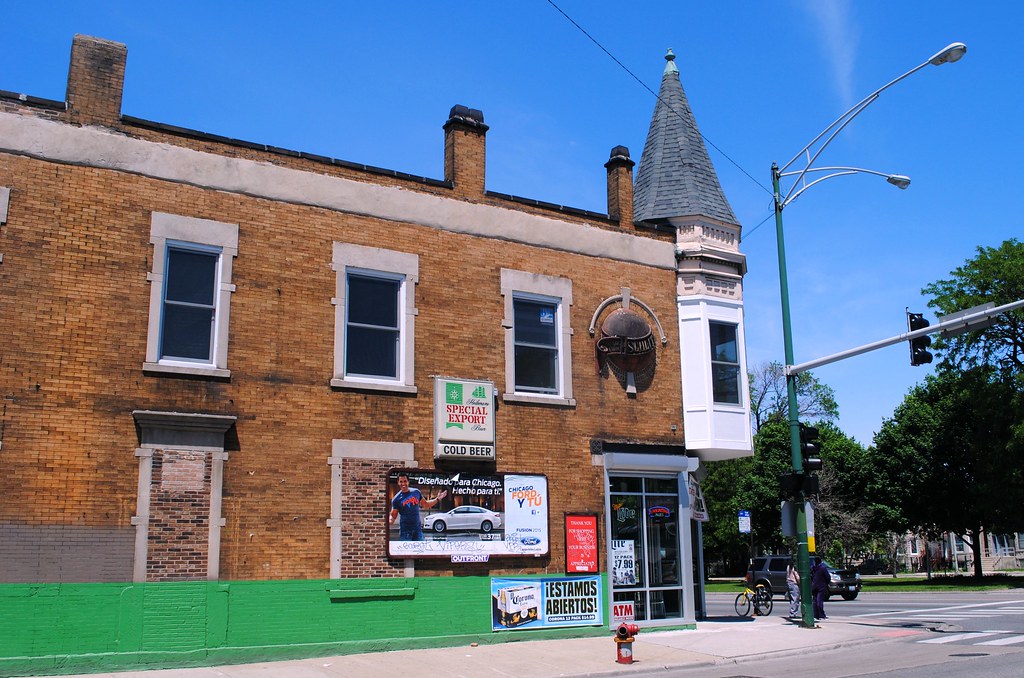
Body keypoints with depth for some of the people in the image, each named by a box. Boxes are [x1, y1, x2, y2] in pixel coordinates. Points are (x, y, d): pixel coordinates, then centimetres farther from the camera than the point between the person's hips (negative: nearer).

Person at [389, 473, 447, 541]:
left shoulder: (416, 492, 3)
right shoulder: (396, 499, -6)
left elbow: (426, 505, 16)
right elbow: (393, 515, -4)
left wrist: (437, 499, 5)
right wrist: (389, 521, -26)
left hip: (417, 528, 3)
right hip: (405, 530, -3)